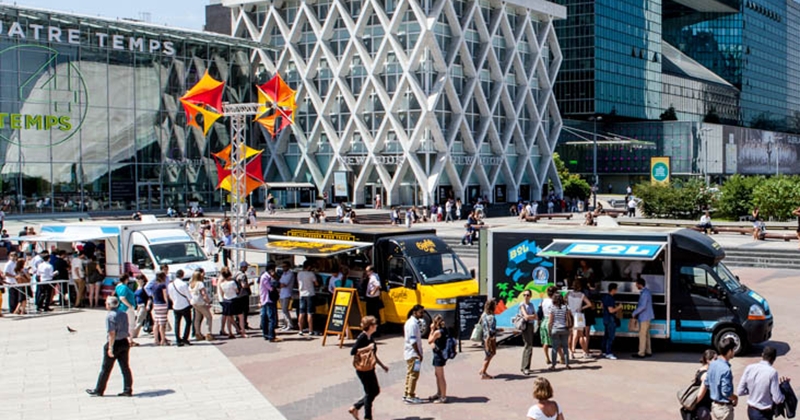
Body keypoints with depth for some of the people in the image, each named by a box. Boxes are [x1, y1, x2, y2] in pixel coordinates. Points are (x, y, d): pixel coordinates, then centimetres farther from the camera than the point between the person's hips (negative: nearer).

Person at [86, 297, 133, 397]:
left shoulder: (110, 316, -16)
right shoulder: (123, 314, 6)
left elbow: (112, 333, -20)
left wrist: (110, 348, -18)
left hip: (114, 343, -6)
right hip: (125, 342, 7)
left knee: (106, 369, 6)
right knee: (125, 367, 9)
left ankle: (98, 390, 17)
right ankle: (128, 390, 9)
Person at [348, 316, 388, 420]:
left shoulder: (370, 337, 10)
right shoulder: (362, 337, -17)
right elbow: (353, 352, -24)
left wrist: (382, 365, 21)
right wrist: (367, 348, -25)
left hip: (370, 369, 9)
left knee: (376, 391, 14)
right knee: (369, 392, -1)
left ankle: (355, 408, 23)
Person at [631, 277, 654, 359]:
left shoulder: (645, 293, -20)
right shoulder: (645, 292, 12)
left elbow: (643, 306, -25)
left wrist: (634, 313, -16)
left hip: (644, 317, -10)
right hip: (645, 317, 10)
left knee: (642, 335, -6)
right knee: (646, 335, 14)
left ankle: (641, 353, -4)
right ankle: (648, 352, 20)